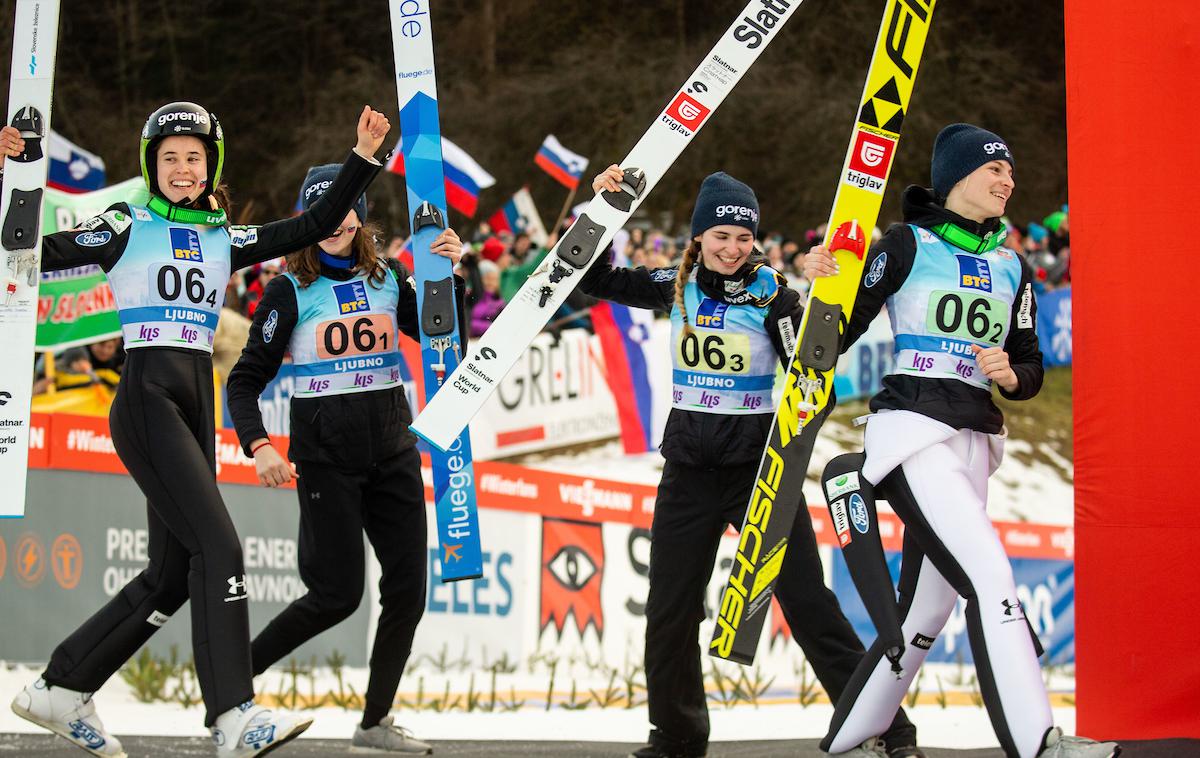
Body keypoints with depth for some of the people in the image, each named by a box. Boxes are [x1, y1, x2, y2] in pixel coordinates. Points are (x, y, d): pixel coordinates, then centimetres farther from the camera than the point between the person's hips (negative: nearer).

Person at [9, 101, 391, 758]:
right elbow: (38, 254, -4)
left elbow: (315, 227, 18)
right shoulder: (126, 229, 5)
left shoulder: (223, 240, 19)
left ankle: (61, 689, 18)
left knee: (173, 574, 6)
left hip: (197, 408, 7)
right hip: (147, 399, -7)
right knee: (218, 547, -19)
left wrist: (363, 158, 13)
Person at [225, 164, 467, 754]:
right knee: (338, 593, -9)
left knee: (408, 587, 0)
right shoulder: (289, 292, -4)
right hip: (325, 455, -5)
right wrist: (259, 446, -20)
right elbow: (246, 381, -5)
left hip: (392, 449, 5)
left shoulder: (389, 279, 8)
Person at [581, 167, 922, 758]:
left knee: (808, 603, -8)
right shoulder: (677, 288, 3)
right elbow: (597, 281, 10)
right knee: (670, 609, 9)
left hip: (758, 464, -4)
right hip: (689, 465, 4)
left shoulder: (771, 294, -8)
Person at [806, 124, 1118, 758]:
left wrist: (1010, 374, -4)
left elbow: (1031, 369, 18)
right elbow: (840, 335, -2)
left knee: (924, 609, 8)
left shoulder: (1011, 267, 16)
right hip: (913, 435, -7)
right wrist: (824, 285, -22)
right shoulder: (907, 245, -1)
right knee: (990, 577, -20)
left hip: (973, 445, 7)